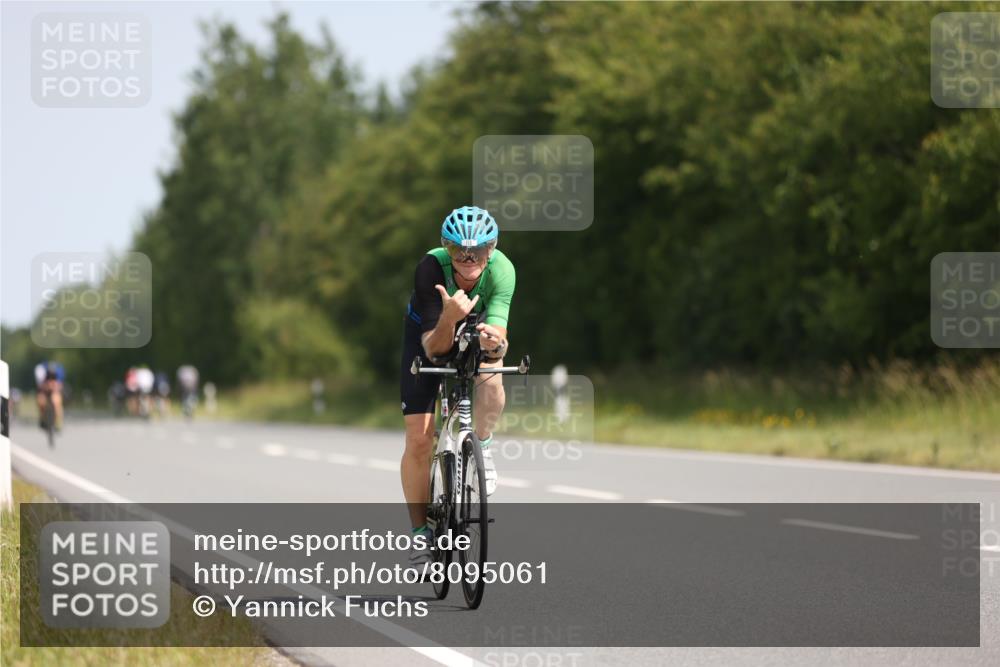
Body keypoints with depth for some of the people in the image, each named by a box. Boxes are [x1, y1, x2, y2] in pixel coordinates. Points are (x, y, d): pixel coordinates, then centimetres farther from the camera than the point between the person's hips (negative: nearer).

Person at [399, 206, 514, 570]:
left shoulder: (501, 270, -32)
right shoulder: (431, 268, -36)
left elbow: (499, 336, -39)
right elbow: (434, 348, -38)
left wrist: (494, 342, -61)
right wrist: (449, 319, -57)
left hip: (475, 334, 1)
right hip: (430, 333, -1)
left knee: (490, 375, -35)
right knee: (419, 439, -8)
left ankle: (482, 445, -6)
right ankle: (420, 532, 9)